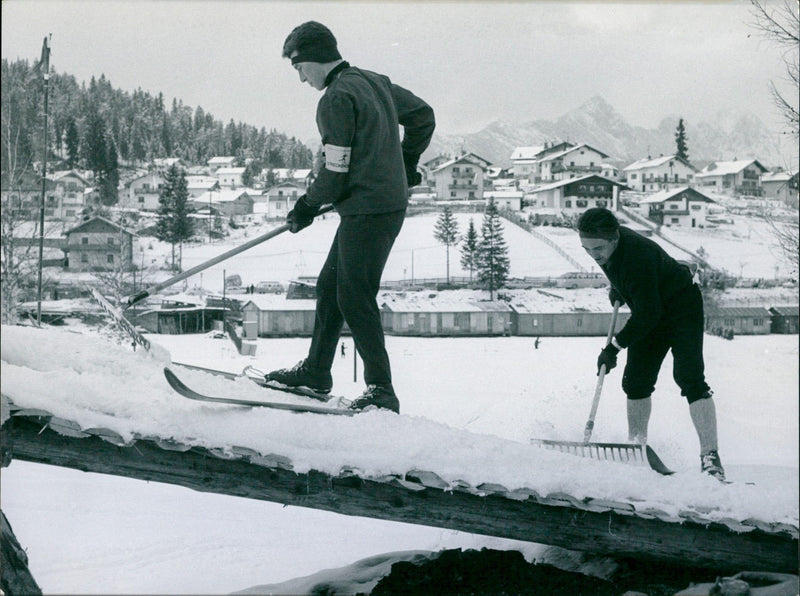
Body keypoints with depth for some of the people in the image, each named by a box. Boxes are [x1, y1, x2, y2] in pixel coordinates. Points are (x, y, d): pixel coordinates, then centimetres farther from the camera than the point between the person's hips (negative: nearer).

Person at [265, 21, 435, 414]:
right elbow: (423, 115, 23)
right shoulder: (374, 81, 12)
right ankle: (316, 371, 27)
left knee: (355, 299, -6)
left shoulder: (336, 98, -15)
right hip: (391, 201, 10)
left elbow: (336, 172, -16)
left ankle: (381, 390, -3)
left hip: (367, 211, -10)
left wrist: (307, 207, 1)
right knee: (331, 285, 17)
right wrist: (406, 164, 32)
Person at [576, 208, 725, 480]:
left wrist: (614, 347, -25)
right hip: (652, 311, 8)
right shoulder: (608, 242, -13)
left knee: (689, 378, -20)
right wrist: (616, 288, 12)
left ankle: (710, 456, -22)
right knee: (636, 381, 4)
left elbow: (647, 314, -33)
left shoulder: (638, 256, -39)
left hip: (681, 307, -8)